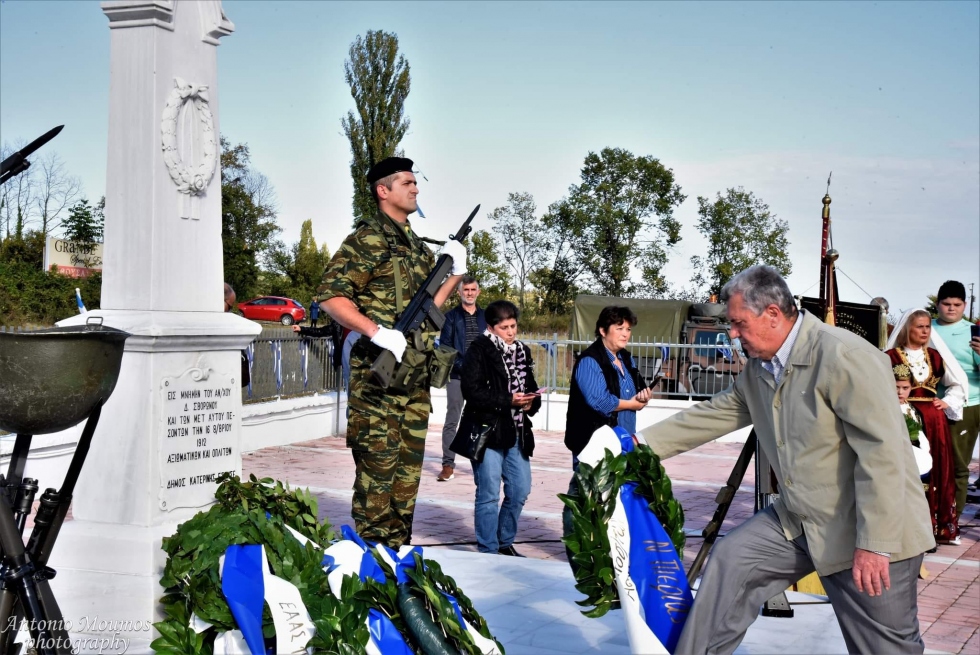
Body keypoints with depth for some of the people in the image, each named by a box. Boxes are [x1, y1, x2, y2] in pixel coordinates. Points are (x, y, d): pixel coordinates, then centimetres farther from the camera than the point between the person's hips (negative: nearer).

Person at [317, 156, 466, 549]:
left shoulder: (416, 246, 18)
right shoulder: (369, 238, -7)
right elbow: (330, 295, -16)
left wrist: (455, 272, 13)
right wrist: (378, 332, -24)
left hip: (415, 377, 8)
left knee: (407, 469, 12)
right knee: (377, 471, -5)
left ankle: (397, 553, 22)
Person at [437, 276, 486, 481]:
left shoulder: (486, 317, 11)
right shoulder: (451, 316, 3)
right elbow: (445, 346, -3)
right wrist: (461, 365, -14)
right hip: (457, 376, -2)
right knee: (452, 420, -2)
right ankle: (448, 464, 1)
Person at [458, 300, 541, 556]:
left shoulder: (522, 352, 14)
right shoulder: (479, 350, -7)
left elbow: (531, 388, 20)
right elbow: (471, 390, -16)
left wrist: (531, 402, -3)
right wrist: (508, 400, -20)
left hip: (516, 433, 7)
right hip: (487, 431, -7)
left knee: (520, 490, 12)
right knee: (489, 494, -3)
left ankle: (505, 543, 29)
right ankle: (488, 551, 8)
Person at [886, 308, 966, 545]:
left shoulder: (935, 356, 12)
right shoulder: (892, 356, -3)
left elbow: (957, 384, 21)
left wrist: (948, 403, 6)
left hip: (934, 421, 5)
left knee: (937, 472, 7)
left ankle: (939, 526, 15)